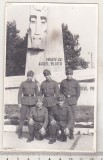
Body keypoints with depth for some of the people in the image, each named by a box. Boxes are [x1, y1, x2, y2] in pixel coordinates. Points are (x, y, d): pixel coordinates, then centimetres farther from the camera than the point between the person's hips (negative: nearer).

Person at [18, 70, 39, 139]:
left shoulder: (35, 84, 6)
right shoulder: (23, 83, 2)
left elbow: (37, 94, 11)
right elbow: (20, 93, 2)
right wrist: (19, 103, -6)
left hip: (32, 101, 2)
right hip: (24, 101, -2)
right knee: (22, 117, -3)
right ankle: (20, 133, 5)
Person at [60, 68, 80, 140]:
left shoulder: (75, 82, 1)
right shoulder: (63, 82, 4)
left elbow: (78, 92, 7)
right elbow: (61, 92, 11)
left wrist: (75, 100, 3)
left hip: (73, 101, -1)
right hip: (65, 101, 1)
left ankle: (71, 133, 4)